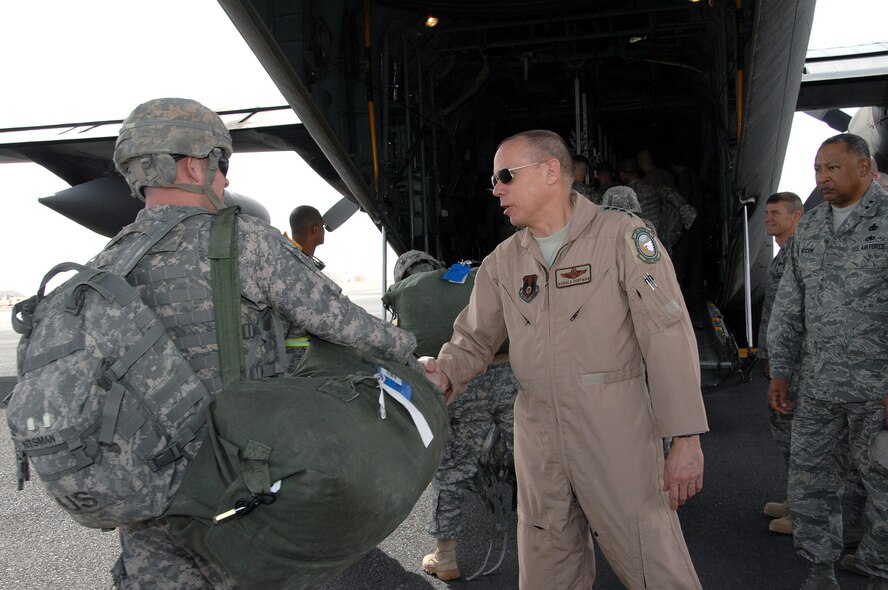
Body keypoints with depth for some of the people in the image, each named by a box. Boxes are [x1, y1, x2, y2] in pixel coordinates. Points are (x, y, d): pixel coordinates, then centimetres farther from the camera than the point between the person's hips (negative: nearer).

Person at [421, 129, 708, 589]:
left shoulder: (622, 236, -5)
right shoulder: (502, 262, 9)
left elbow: (668, 338, -9)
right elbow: (473, 340, 12)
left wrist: (685, 439, -12)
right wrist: (444, 375, -10)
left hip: (615, 432, -4)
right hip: (537, 438, 5)